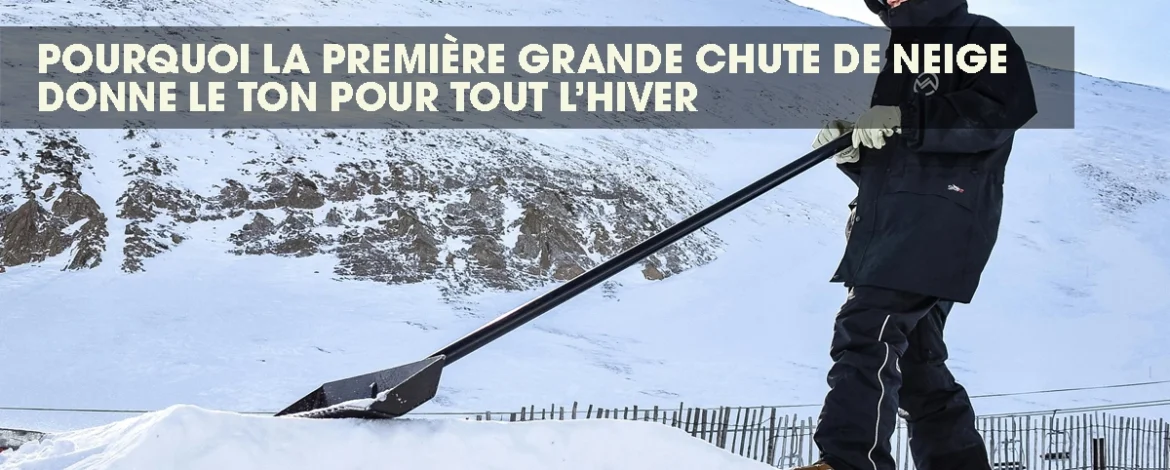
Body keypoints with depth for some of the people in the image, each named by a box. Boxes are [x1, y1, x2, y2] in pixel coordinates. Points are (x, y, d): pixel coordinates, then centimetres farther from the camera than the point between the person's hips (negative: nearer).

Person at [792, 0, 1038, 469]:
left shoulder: (980, 38, 5)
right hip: (888, 225, 9)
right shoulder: (898, 62, 29)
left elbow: (1001, 112, -14)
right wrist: (852, 152, 5)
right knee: (914, 357, 9)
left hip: (941, 215, -9)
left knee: (866, 331, -24)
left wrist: (904, 121, -20)